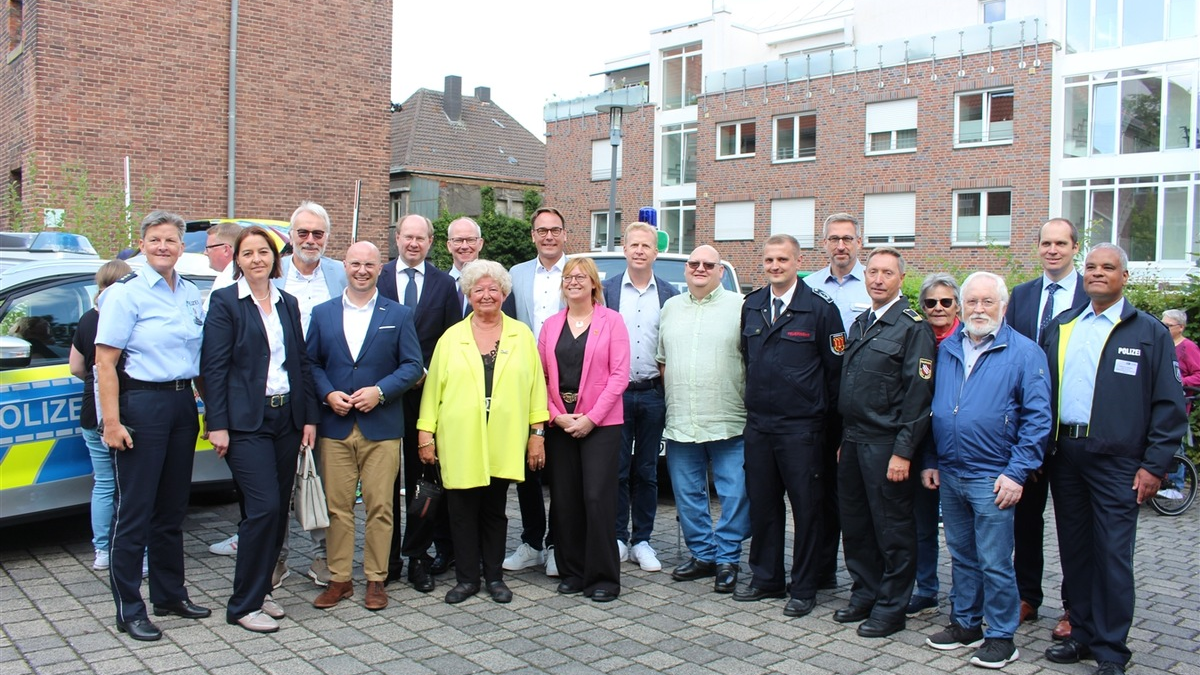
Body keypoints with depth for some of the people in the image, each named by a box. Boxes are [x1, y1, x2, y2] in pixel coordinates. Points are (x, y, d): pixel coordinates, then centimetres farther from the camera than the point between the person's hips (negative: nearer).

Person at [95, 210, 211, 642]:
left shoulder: (192, 295, 10)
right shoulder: (125, 294, -7)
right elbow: (105, 363, -11)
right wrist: (111, 421, -17)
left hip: (183, 402, 6)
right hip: (141, 402, -6)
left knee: (173, 508, 15)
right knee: (134, 511, 0)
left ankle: (170, 594, 28)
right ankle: (129, 610, 11)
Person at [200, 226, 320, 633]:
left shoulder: (288, 304, 13)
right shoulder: (225, 302, -3)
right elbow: (213, 367, -7)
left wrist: (309, 416, 8)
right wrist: (217, 425, -13)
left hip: (286, 417, 6)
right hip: (246, 421, -6)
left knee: (279, 510, 8)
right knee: (263, 508, -10)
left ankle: (260, 590, 23)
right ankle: (244, 605, 3)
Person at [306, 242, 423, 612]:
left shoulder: (399, 315, 6)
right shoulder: (322, 313, 10)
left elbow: (412, 365, 1)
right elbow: (311, 363, 9)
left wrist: (380, 391, -12)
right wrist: (328, 394, -8)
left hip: (381, 426, -1)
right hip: (335, 426, 2)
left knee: (380, 506, 2)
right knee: (338, 506, 5)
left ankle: (376, 579, 14)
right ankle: (339, 578, 17)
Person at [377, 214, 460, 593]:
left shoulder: (444, 284, 6)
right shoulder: (377, 279, 4)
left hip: (426, 392, 0)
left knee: (422, 477, 7)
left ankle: (419, 557, 17)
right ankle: (387, 558, 19)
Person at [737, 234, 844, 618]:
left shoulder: (820, 308, -7)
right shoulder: (751, 306, 9)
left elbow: (836, 370, -5)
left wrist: (832, 428, -5)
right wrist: (754, 402, 15)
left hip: (802, 428, -5)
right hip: (758, 425, 5)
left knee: (807, 507, 4)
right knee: (762, 504, 12)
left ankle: (803, 588, 17)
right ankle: (766, 578, 27)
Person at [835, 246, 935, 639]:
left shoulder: (913, 328, -9)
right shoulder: (859, 324, 14)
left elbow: (918, 395, -14)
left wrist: (903, 451, -17)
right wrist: (843, 440, 16)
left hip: (885, 444, -7)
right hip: (853, 441, 7)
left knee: (892, 529, 4)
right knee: (854, 524, 14)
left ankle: (890, 609, 17)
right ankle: (864, 595, 29)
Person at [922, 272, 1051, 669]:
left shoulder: (1024, 353, -6)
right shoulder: (947, 350, 9)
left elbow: (1037, 418, -9)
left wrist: (1017, 473, -13)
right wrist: (929, 461, 10)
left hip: (992, 478, -5)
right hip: (948, 474, 5)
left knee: (994, 563, 1)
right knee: (961, 556, 16)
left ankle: (1001, 637, 16)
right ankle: (965, 624, 29)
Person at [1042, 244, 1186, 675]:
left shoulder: (1150, 333, 1)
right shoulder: (1061, 327, 12)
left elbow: (1169, 406, -2)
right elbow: (1043, 391, 14)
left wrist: (1154, 465, -8)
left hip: (1116, 461, -4)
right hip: (1065, 455, 4)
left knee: (1112, 555, 0)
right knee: (1074, 550, 12)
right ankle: (1082, 634, 25)